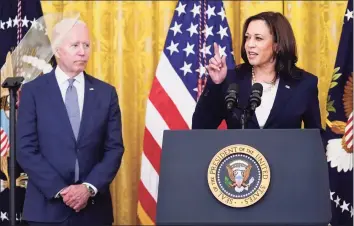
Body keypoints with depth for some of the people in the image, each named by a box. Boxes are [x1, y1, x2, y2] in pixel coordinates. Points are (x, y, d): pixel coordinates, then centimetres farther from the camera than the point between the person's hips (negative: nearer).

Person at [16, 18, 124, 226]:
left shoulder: (106, 93, 6)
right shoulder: (33, 91, 0)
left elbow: (114, 148, 2)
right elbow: (26, 150, -6)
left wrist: (89, 188, -11)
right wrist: (60, 190, -13)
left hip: (94, 207, 2)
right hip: (47, 207, -2)